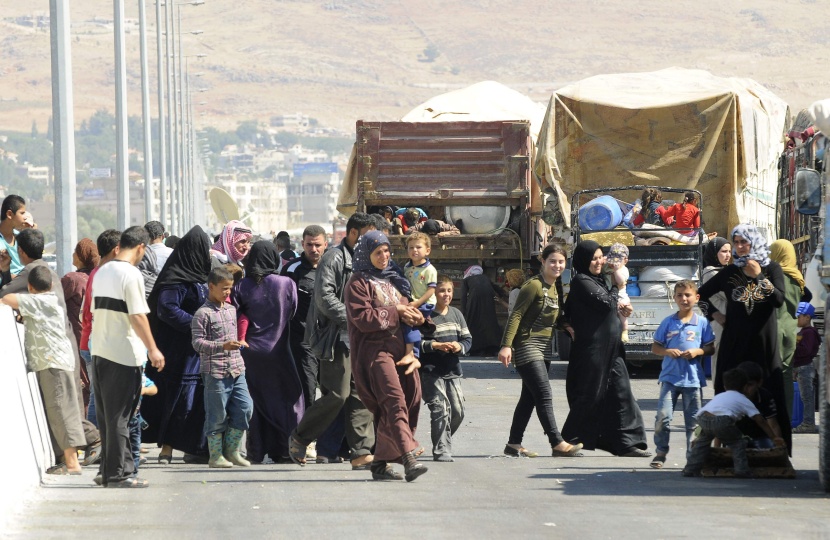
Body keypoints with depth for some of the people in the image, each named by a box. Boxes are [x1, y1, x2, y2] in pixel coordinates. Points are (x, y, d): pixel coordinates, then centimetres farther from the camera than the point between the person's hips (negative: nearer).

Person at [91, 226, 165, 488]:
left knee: (106, 415, 12)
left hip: (99, 350, 8)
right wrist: (153, 349, -15)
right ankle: (119, 473, -2)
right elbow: (137, 316, -18)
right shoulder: (131, 274, -13)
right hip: (124, 353, -8)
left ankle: (108, 470, 15)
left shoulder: (101, 272, 12)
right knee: (119, 415, -4)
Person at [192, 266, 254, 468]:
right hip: (215, 373, -7)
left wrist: (238, 343, 12)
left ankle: (231, 450, 14)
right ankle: (216, 455, 8)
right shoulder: (203, 313, -9)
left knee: (245, 407, 1)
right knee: (217, 414, -2)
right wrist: (222, 346, -24)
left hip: (237, 370, 7)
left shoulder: (231, 310, 15)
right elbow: (197, 342, -15)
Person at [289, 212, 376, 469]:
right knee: (338, 394, -10)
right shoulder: (334, 258, -8)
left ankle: (361, 452, 2)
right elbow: (325, 298, -18)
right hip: (338, 337, -8)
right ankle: (299, 438, 7)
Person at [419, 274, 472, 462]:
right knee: (440, 410, -12)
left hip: (453, 371, 6)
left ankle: (443, 443, 26)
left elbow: (467, 338, 15)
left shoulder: (456, 314, 12)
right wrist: (436, 345, -20)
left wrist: (460, 346, -7)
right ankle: (441, 451, -6)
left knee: (457, 411, 6)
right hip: (431, 371, -6)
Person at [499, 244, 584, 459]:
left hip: (543, 349, 9)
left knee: (529, 397, 9)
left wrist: (567, 326, 3)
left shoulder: (556, 287, 12)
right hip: (527, 346, -9)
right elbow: (516, 315, -16)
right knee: (544, 395, -12)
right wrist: (506, 345, -24)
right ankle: (557, 443, -15)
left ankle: (514, 444, 13)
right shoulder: (534, 285, -13)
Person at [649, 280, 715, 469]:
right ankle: (660, 453, 4)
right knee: (663, 416, -7)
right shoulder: (668, 322, 5)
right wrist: (667, 351, -11)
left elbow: (711, 348, 6)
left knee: (693, 421, 5)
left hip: (693, 378, 0)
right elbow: (655, 347, 9)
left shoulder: (702, 323, 3)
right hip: (670, 376, 0)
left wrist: (697, 351, -13)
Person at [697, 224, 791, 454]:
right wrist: (714, 314, 6)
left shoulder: (772, 269, 5)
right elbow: (702, 294, 19)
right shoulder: (730, 272, 10)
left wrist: (759, 277, -14)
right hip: (734, 341, 2)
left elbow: (778, 300, -8)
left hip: (763, 341, -2)